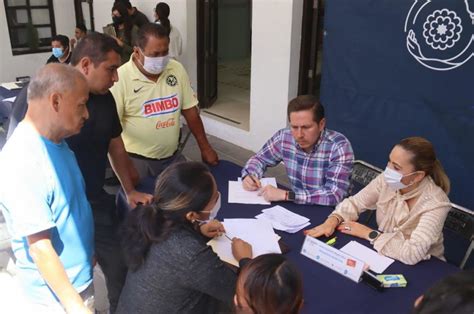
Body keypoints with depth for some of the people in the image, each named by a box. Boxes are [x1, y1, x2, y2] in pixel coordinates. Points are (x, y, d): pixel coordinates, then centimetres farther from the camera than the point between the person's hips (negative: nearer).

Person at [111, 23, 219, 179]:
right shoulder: (121, 78, -15)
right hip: (136, 160, -4)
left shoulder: (177, 69, -1)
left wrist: (205, 148, 7)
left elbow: (190, 110, 5)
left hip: (172, 156, 5)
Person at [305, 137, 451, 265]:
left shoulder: (436, 203, -27)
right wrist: (332, 220, -21)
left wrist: (368, 234, -25)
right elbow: (355, 202, -1)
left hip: (420, 268, -4)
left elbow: (412, 253, -35)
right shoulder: (387, 180, -13)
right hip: (382, 254, 5)